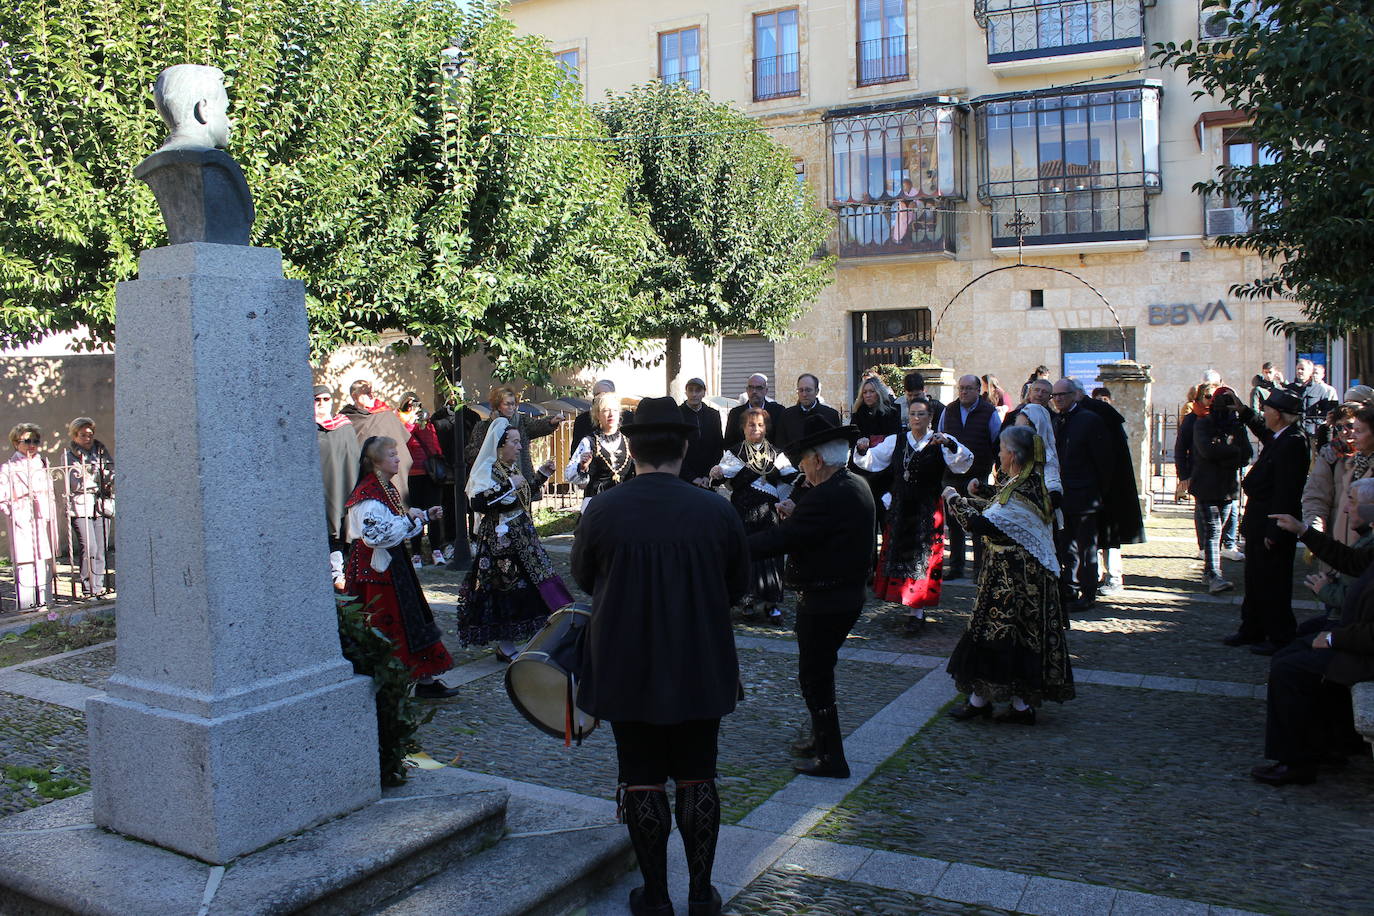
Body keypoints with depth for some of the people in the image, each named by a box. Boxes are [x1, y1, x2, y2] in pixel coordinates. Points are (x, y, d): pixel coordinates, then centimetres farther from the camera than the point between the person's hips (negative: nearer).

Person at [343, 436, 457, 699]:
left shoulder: (387, 489, 13)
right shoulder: (367, 494, -18)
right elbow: (374, 534, -29)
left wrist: (425, 515, 14)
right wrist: (407, 519, -20)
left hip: (394, 565, 10)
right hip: (374, 568, -10)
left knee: (410, 618, 10)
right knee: (383, 627, -2)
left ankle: (424, 680, 16)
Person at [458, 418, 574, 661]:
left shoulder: (512, 469, 13)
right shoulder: (487, 470, -13)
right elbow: (477, 502, -26)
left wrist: (542, 474, 20)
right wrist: (508, 487, -24)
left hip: (520, 536, 9)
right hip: (501, 539, -9)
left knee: (524, 585, 9)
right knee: (507, 588, -6)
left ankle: (506, 645, 19)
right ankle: (505, 648, 5)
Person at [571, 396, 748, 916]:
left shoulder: (601, 511, -13)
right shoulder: (716, 510, -11)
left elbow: (584, 578, 4)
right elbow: (739, 585, 2)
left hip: (627, 670, -1)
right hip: (701, 669, 1)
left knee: (643, 780, 12)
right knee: (697, 778, 14)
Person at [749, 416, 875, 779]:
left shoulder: (827, 496, -24)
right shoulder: (858, 487, 8)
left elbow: (780, 540, -26)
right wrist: (796, 515, 2)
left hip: (823, 602, -10)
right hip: (848, 595, 10)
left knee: (814, 678, 2)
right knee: (820, 671, 23)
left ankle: (832, 759, 11)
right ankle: (822, 739, 37)